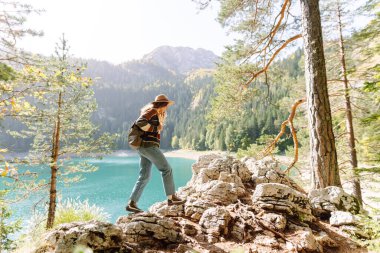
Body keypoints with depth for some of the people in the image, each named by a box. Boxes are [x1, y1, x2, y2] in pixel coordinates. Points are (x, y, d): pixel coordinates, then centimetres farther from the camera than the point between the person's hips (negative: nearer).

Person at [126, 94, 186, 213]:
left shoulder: (156, 114, 23)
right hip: (148, 145, -10)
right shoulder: (152, 111, -7)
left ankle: (131, 203, 7)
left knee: (144, 176, 8)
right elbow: (140, 122, -21)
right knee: (166, 169, -3)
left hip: (145, 147, 10)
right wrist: (155, 129, -13)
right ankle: (171, 198, 5)